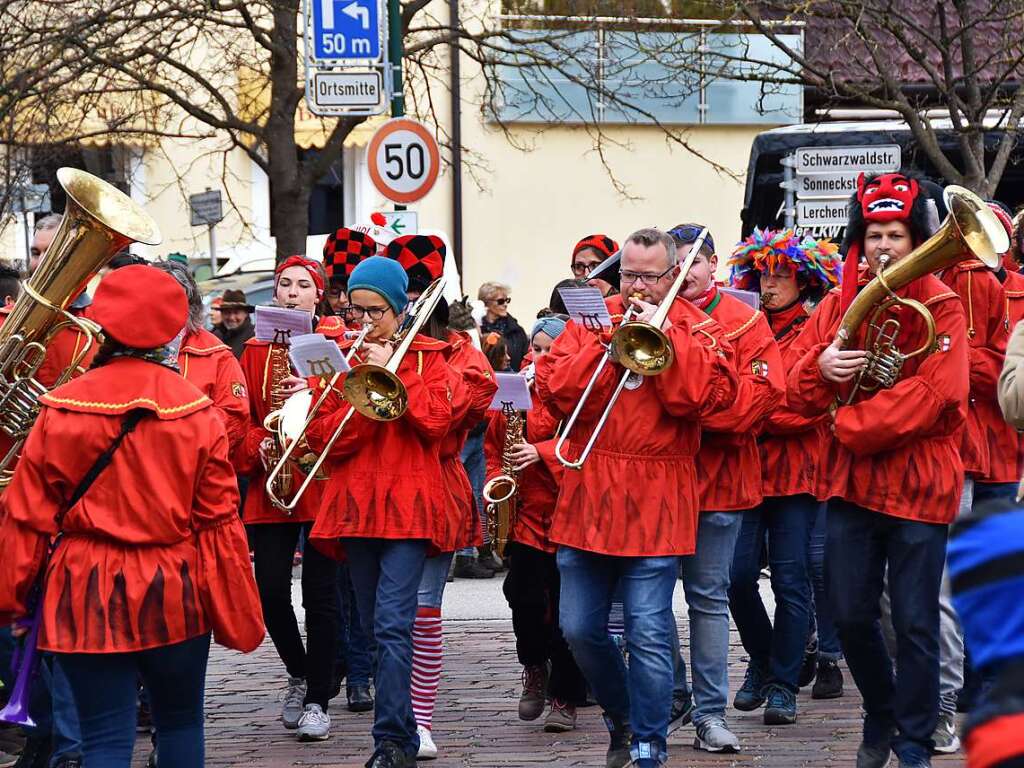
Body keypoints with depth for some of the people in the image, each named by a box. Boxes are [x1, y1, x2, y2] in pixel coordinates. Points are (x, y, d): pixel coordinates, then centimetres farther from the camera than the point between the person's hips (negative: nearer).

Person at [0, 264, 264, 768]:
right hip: (174, 595, 1)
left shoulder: (61, 410, -7)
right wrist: (238, 614, 3)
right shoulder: (195, 411, -6)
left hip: (86, 596, -1)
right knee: (181, 724, 19)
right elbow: (218, 520, -4)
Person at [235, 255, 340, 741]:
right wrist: (257, 445, -10)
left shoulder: (336, 345, 5)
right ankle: (299, 675, 22)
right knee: (271, 591, -3)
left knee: (320, 595, -4)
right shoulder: (256, 351, 12)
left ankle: (317, 700, 3)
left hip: (322, 482, -2)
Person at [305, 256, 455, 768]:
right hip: (355, 508, 4)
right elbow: (321, 437, 1)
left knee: (393, 624, -16)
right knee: (376, 625, 9)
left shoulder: (426, 356, 5)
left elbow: (437, 422, -9)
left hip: (408, 506, -4)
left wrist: (391, 372, -11)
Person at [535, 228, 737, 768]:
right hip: (587, 499, 3)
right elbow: (554, 390, -2)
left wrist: (662, 333, -15)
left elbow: (706, 395, -13)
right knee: (579, 628, 8)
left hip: (655, 505, -3)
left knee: (649, 635, -6)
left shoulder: (695, 328, 3)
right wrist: (608, 343, -11)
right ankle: (620, 717, 30)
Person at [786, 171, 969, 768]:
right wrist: (820, 367, -18)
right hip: (852, 483, 4)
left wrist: (848, 424, -16)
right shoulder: (838, 306, 8)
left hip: (919, 484, -4)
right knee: (852, 617, 8)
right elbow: (799, 393, 6)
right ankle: (881, 719, 30)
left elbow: (934, 394, -18)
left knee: (915, 623, -1)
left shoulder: (941, 308, -6)